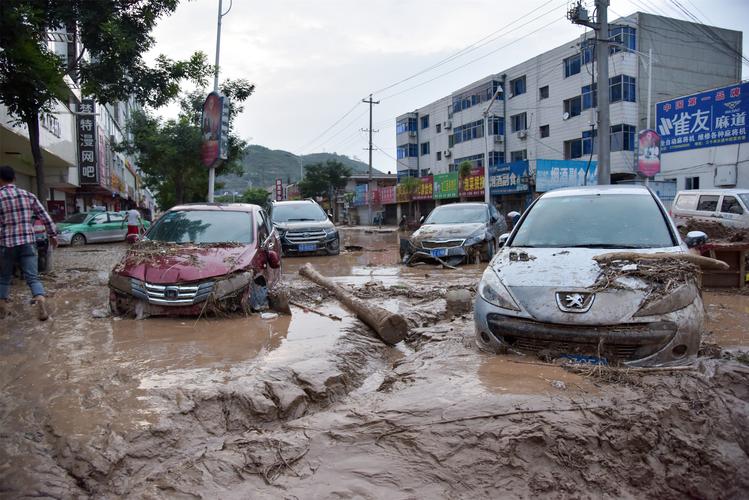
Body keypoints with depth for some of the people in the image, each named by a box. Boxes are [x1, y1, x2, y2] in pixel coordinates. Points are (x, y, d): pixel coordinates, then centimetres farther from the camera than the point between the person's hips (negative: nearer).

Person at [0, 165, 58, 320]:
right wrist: (53, 235, 16)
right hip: (28, 242, 2)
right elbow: (45, 217, 7)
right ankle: (42, 307, -18)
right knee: (32, 277, 0)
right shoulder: (28, 195, 5)